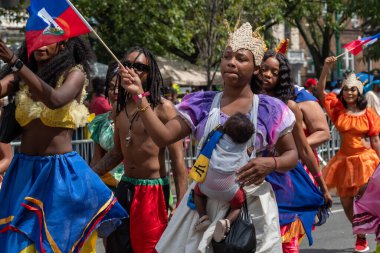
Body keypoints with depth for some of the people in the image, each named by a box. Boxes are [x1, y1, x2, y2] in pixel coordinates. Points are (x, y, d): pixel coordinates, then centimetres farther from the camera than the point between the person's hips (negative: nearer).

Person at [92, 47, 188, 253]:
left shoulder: (163, 108, -11)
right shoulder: (121, 108, 7)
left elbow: (177, 160, -12)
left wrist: (181, 205, -16)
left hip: (153, 191, -6)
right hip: (125, 189, 6)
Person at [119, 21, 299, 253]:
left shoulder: (268, 109, -1)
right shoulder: (202, 104, 5)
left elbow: (292, 154, 5)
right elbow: (163, 136, -4)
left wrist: (270, 164, -16)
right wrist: (139, 96, -12)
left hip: (251, 205, -2)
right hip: (204, 200, 2)